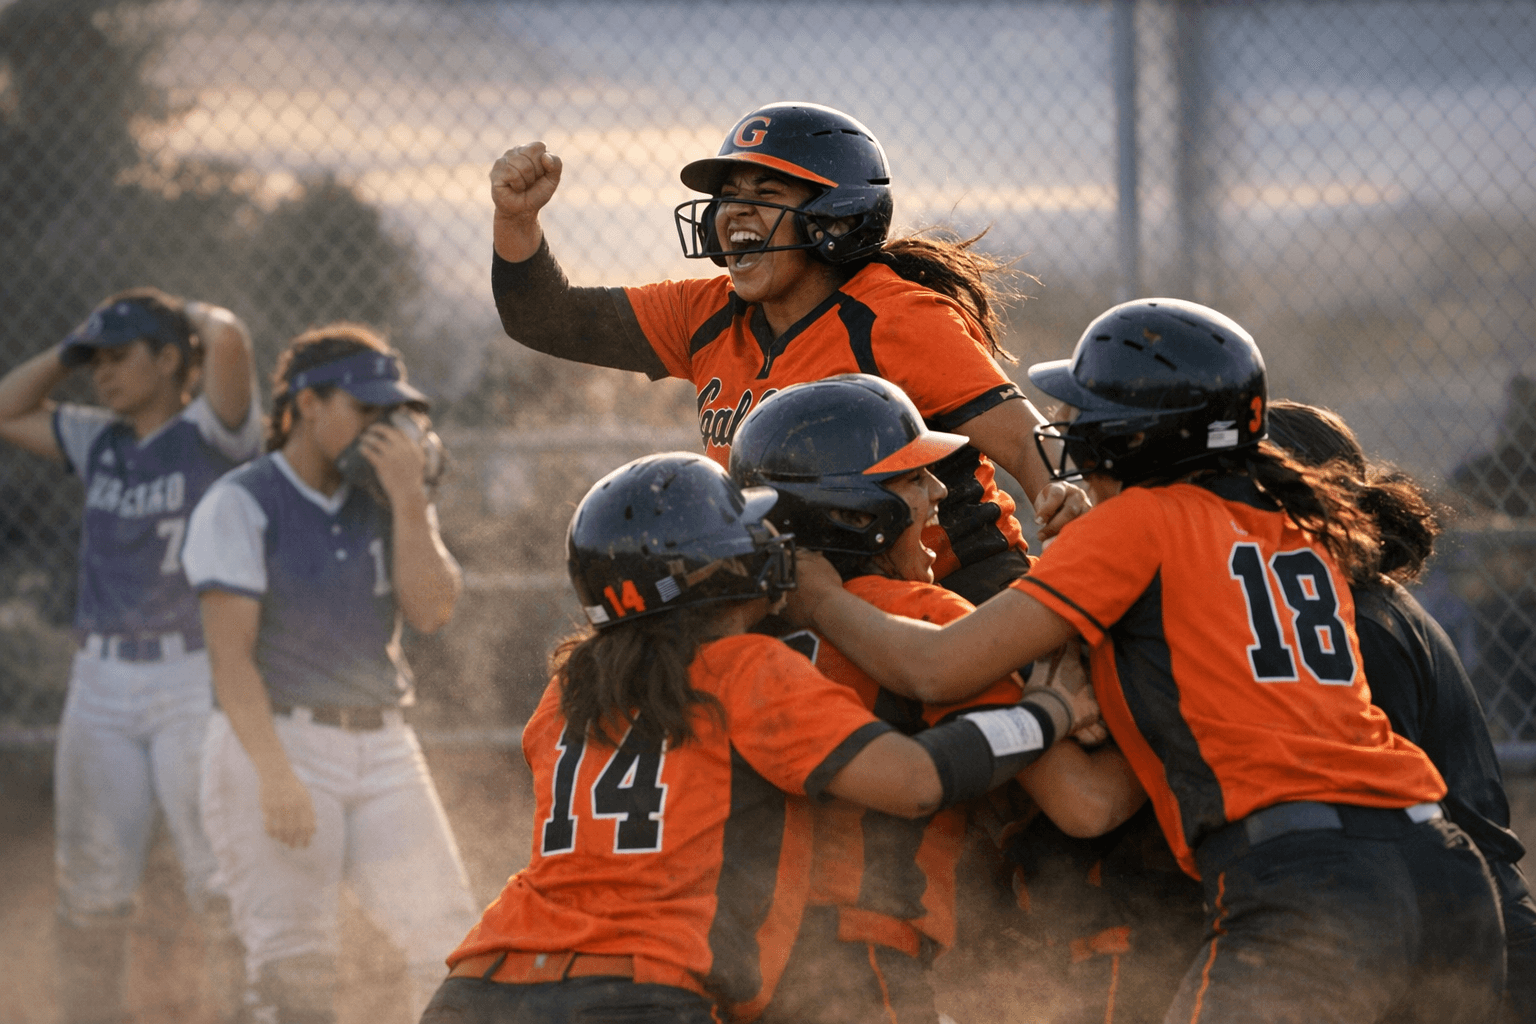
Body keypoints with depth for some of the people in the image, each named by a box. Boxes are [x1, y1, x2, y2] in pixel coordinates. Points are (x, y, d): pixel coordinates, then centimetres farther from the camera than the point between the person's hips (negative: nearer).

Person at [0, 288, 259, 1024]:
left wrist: (191, 316, 1)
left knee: (222, 891, -8)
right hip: (100, 682, 6)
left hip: (196, 683, -6)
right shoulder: (99, 441, 15)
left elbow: (227, 339, -21)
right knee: (90, 893, 7)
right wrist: (73, 347, 14)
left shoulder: (211, 432, -4)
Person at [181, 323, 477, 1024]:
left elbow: (431, 612, 0)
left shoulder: (390, 503, 13)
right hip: (274, 741, -5)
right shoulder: (240, 505, -5)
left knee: (450, 947, -5)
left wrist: (407, 500, -9)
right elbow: (230, 651, -13)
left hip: (380, 749, 5)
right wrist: (275, 776, -22)